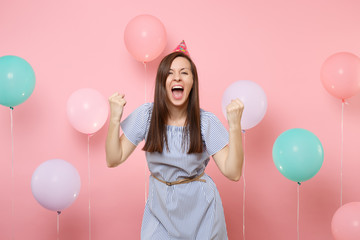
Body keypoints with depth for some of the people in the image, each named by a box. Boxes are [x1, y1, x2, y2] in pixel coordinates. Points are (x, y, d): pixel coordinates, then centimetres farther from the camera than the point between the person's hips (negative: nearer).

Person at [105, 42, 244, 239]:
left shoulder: (206, 122, -14)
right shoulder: (146, 115, -10)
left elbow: (233, 173, -18)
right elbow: (113, 160, -7)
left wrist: (235, 126, -27)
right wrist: (115, 119, -19)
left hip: (199, 209, -1)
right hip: (160, 207, 1)